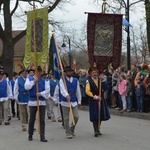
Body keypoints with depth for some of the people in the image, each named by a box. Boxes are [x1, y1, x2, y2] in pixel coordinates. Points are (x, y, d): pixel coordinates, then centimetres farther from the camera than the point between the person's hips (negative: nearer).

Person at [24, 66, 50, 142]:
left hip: (42, 101, 1)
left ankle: (42, 136, 1)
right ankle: (30, 135, 24)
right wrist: (34, 81, -15)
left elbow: (47, 90, 0)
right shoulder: (29, 78, 4)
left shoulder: (44, 81, 8)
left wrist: (41, 94, -14)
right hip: (32, 101, -1)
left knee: (42, 120, -1)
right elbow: (26, 87, -10)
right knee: (32, 119, 8)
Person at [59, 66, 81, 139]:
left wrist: (79, 101, 11)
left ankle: (72, 129, 24)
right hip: (65, 102, -3)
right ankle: (68, 133, 12)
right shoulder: (62, 80, -4)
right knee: (66, 118, 1)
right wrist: (66, 95, -40)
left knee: (76, 116, 0)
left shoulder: (76, 80, 8)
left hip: (74, 102, 3)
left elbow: (78, 91, 12)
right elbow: (62, 89, -22)